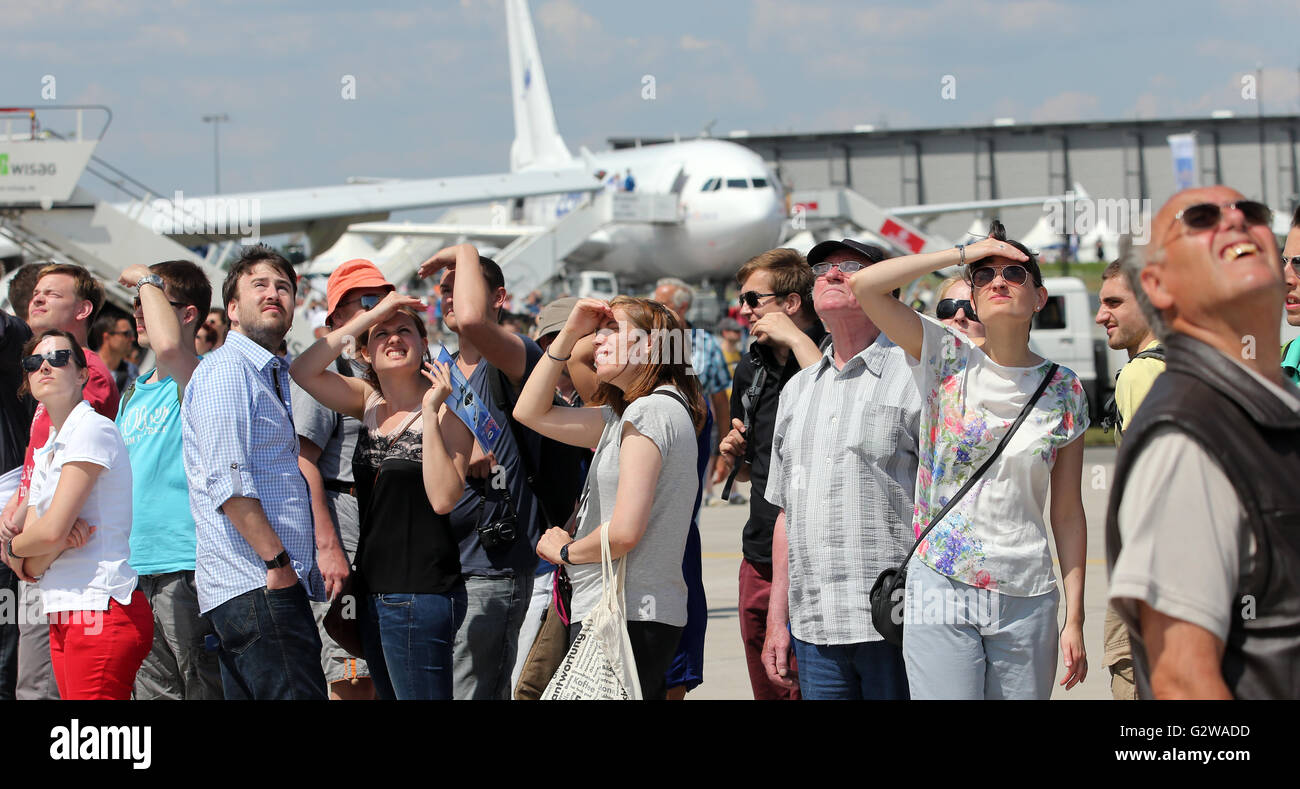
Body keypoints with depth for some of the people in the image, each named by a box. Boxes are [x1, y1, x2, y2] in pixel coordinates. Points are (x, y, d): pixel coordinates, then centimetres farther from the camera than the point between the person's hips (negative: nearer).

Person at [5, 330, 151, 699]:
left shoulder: (93, 428, -7)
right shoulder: (46, 453, 20)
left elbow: (51, 530, -15)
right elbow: (28, 568, 11)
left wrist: (11, 545, 6)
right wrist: (62, 541, -11)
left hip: (101, 609, -9)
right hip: (62, 616, 9)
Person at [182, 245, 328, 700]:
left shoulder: (271, 375, 23)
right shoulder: (226, 369, -8)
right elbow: (227, 482, -18)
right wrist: (277, 561, -20)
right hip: (255, 587, -10)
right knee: (298, 695, -17)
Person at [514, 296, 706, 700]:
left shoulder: (651, 411, -12)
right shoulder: (623, 415, 17)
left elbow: (624, 532, -19)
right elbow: (530, 412, 22)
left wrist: (565, 551, 0)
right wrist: (569, 333, 13)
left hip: (626, 618, -10)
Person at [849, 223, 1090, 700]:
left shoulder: (1063, 391, 5)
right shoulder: (947, 358, 2)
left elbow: (1067, 514, 6)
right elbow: (866, 285, -10)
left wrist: (1074, 619, 2)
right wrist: (964, 253, -3)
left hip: (1027, 600, 2)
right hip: (941, 589, -2)